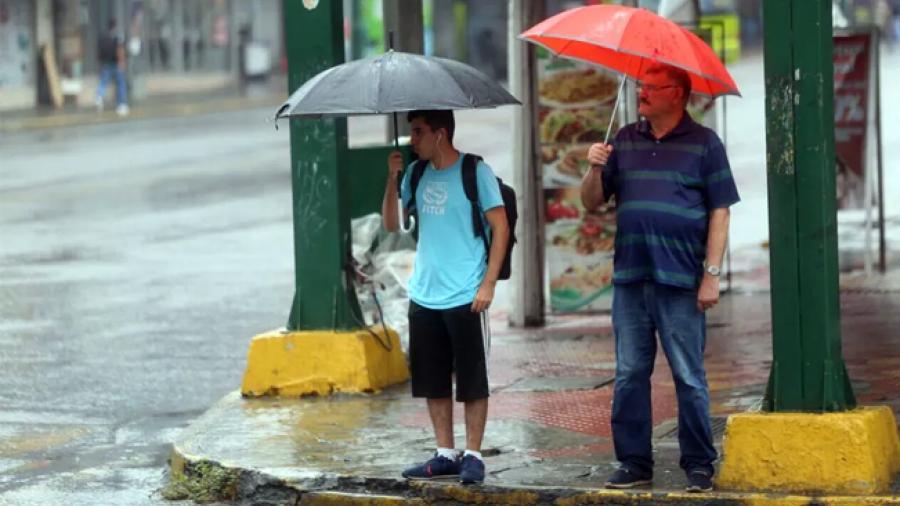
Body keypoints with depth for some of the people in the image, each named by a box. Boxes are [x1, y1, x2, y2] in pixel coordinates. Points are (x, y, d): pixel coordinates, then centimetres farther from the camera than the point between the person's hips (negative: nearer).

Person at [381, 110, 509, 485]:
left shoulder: (475, 172, -7)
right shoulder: (417, 174, 10)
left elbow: (500, 228, -7)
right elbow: (391, 224, 10)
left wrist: (488, 284, -13)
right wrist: (392, 178, -4)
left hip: (466, 298, -6)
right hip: (424, 297, 6)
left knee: (472, 382, 0)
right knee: (433, 382, 10)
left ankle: (473, 456, 5)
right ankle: (445, 455, 18)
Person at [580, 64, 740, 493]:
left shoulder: (703, 144, 0)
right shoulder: (625, 141, 12)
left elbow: (719, 212, -3)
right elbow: (591, 203, 15)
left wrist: (711, 273, -10)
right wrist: (595, 169, -6)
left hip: (680, 280, -4)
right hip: (629, 279, 5)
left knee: (689, 378, -1)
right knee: (629, 374, 6)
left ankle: (699, 466, 5)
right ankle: (634, 462, 13)